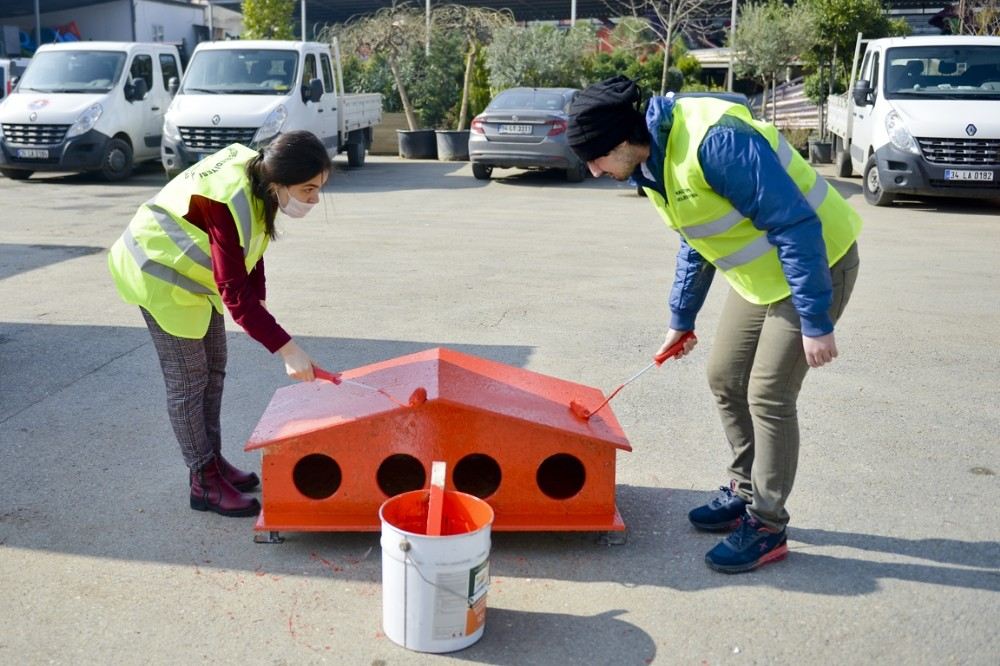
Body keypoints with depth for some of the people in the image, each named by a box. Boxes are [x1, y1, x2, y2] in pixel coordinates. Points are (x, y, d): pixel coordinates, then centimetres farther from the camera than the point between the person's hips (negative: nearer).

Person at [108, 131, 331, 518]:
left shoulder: (258, 173, -12)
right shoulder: (229, 203, -37)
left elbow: (251, 246, 4)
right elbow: (235, 293, -38)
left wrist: (259, 300, -3)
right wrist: (286, 350, -39)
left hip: (195, 271, 9)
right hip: (161, 275, -9)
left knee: (214, 369, 15)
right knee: (188, 382, -3)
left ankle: (213, 459, 28)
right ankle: (205, 483, 8)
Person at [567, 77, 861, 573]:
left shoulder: (714, 142, -32)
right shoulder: (652, 162, -1)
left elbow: (797, 227, -29)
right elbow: (695, 239, 14)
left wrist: (815, 323, -25)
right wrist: (681, 318, 18)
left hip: (817, 264, -9)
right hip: (762, 272, 9)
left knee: (768, 396, -6)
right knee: (725, 378, 12)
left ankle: (767, 526, 9)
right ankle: (745, 491, 30)